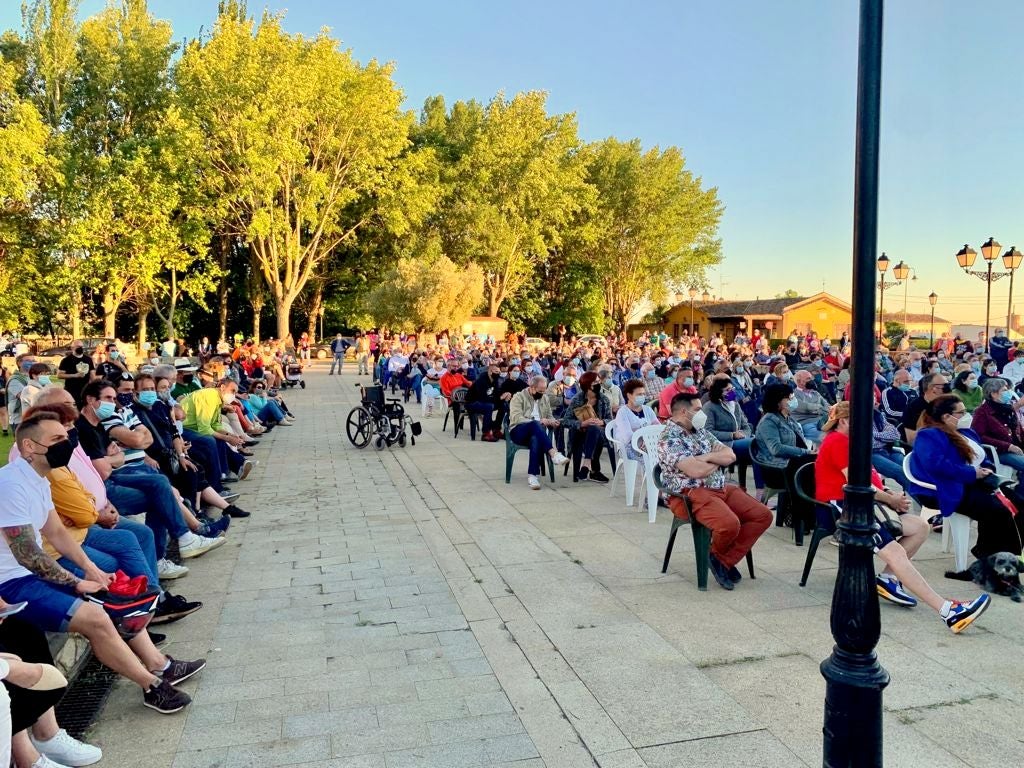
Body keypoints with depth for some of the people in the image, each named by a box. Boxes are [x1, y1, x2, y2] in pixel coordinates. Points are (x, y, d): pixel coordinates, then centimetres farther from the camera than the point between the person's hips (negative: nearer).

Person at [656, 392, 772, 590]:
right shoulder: (669, 439, -10)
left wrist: (708, 457, -10)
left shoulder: (701, 432, 17)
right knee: (730, 524, -32)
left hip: (721, 489, 9)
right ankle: (716, 555, 4)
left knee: (763, 515, -4)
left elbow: (730, 455, 9)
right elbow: (696, 471, -21)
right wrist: (719, 461, 0)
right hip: (690, 495, -9)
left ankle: (724, 561, -2)